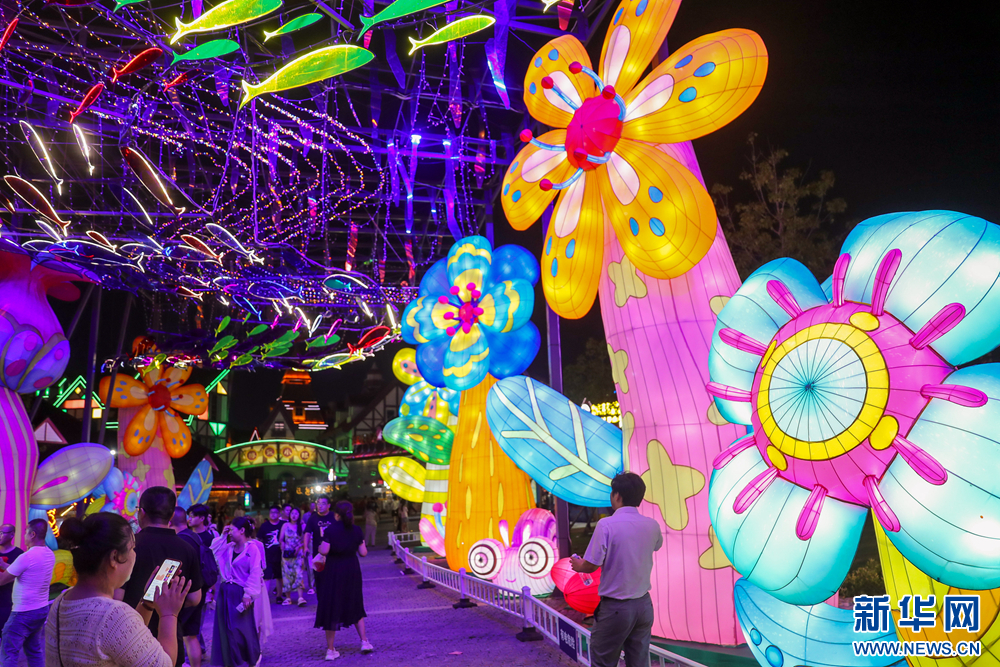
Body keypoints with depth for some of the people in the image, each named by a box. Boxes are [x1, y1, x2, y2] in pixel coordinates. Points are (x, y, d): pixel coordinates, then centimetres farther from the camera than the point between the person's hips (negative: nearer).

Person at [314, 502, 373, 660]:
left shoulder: (330, 530, -12)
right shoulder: (356, 530, -3)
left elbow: (324, 551, -19)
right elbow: (363, 552, -3)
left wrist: (320, 546, 2)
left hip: (333, 572, -3)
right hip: (352, 571, 3)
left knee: (331, 607, 6)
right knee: (355, 606, 20)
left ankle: (331, 649, 9)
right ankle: (364, 641, 16)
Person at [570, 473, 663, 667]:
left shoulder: (606, 525, -18)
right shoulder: (652, 525, -1)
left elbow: (590, 565, -16)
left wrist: (577, 565, 6)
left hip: (616, 607, -5)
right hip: (644, 604, 5)